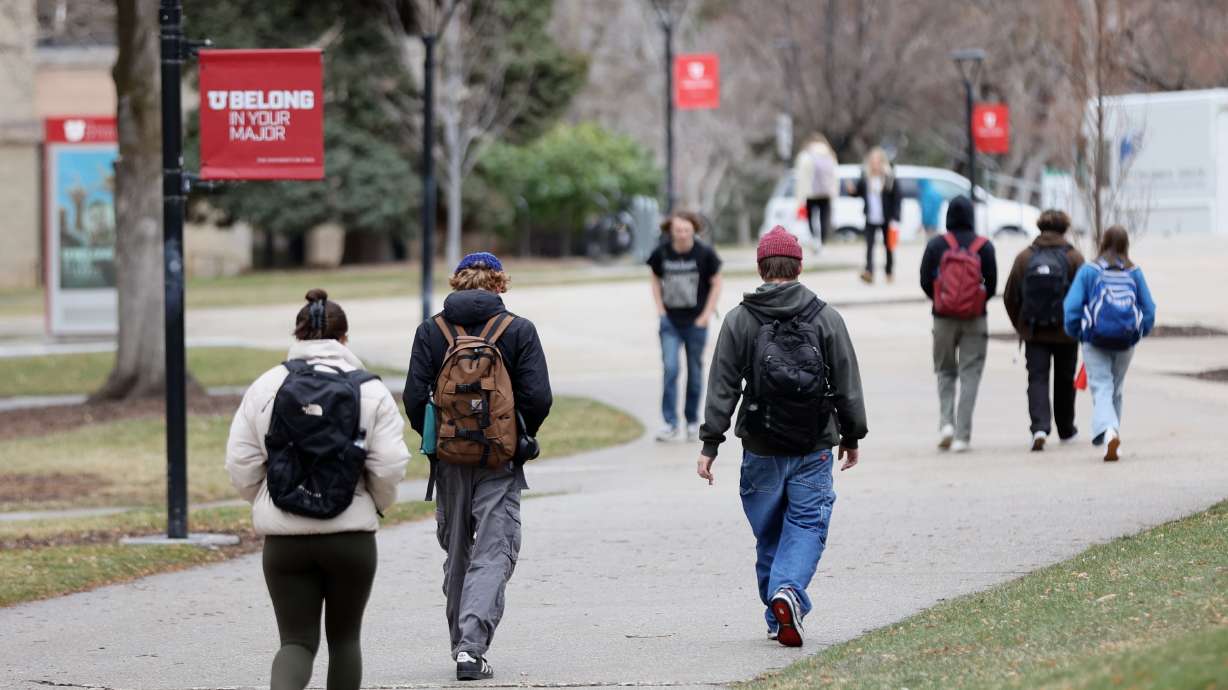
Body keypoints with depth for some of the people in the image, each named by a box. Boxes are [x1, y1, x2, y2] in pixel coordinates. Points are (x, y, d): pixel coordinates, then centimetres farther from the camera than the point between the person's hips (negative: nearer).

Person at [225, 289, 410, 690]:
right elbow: (389, 467, -9)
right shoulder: (370, 390, -4)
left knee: (297, 641, 3)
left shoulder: (266, 387, 0)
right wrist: (378, 505, 12)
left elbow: (240, 465, -1)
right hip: (352, 536, 0)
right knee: (344, 637, 16)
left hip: (284, 537, 0)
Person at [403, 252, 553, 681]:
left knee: (456, 553, 16)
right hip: (500, 461, -2)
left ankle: (463, 643, 23)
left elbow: (414, 398, -6)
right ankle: (472, 646, -18)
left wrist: (433, 438, 11)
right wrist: (522, 436, 9)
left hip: (449, 458, 2)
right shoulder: (518, 330, -4)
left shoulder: (431, 331, 0)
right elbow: (538, 398, -9)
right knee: (493, 553, -3)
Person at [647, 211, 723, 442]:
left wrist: (707, 314, -5)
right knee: (670, 368, -13)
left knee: (695, 371, 8)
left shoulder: (704, 254, -8)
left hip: (695, 321, 0)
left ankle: (693, 422, 23)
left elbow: (716, 284, 1)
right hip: (670, 320, 0)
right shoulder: (661, 253, -4)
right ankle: (671, 425, -12)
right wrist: (660, 309, 1)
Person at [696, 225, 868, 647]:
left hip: (761, 450, 1)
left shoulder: (739, 321, -1)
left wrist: (710, 444, 1)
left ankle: (779, 617, 17)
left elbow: (722, 388, -2)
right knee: (807, 524, 2)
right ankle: (789, 589, -23)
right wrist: (852, 437, 15)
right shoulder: (826, 318, 0)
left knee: (769, 532, 12)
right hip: (814, 450, -1)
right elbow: (848, 384, 4)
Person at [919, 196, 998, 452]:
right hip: (975, 319, -1)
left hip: (943, 316, 1)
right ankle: (962, 435, -3)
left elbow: (925, 282, -3)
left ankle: (946, 421, -4)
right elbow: (992, 284, -5)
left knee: (945, 371, 17)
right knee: (970, 375, 3)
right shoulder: (984, 246, -4)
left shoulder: (936, 245, -3)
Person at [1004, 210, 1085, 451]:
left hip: (1034, 332, 0)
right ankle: (1066, 428, 33)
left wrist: (1021, 326, 16)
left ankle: (1040, 427, -22)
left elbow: (1010, 297, 3)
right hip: (1065, 332, 0)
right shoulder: (1074, 257, -5)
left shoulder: (1024, 257, 0)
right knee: (1064, 381, 17)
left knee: (1037, 379, -1)